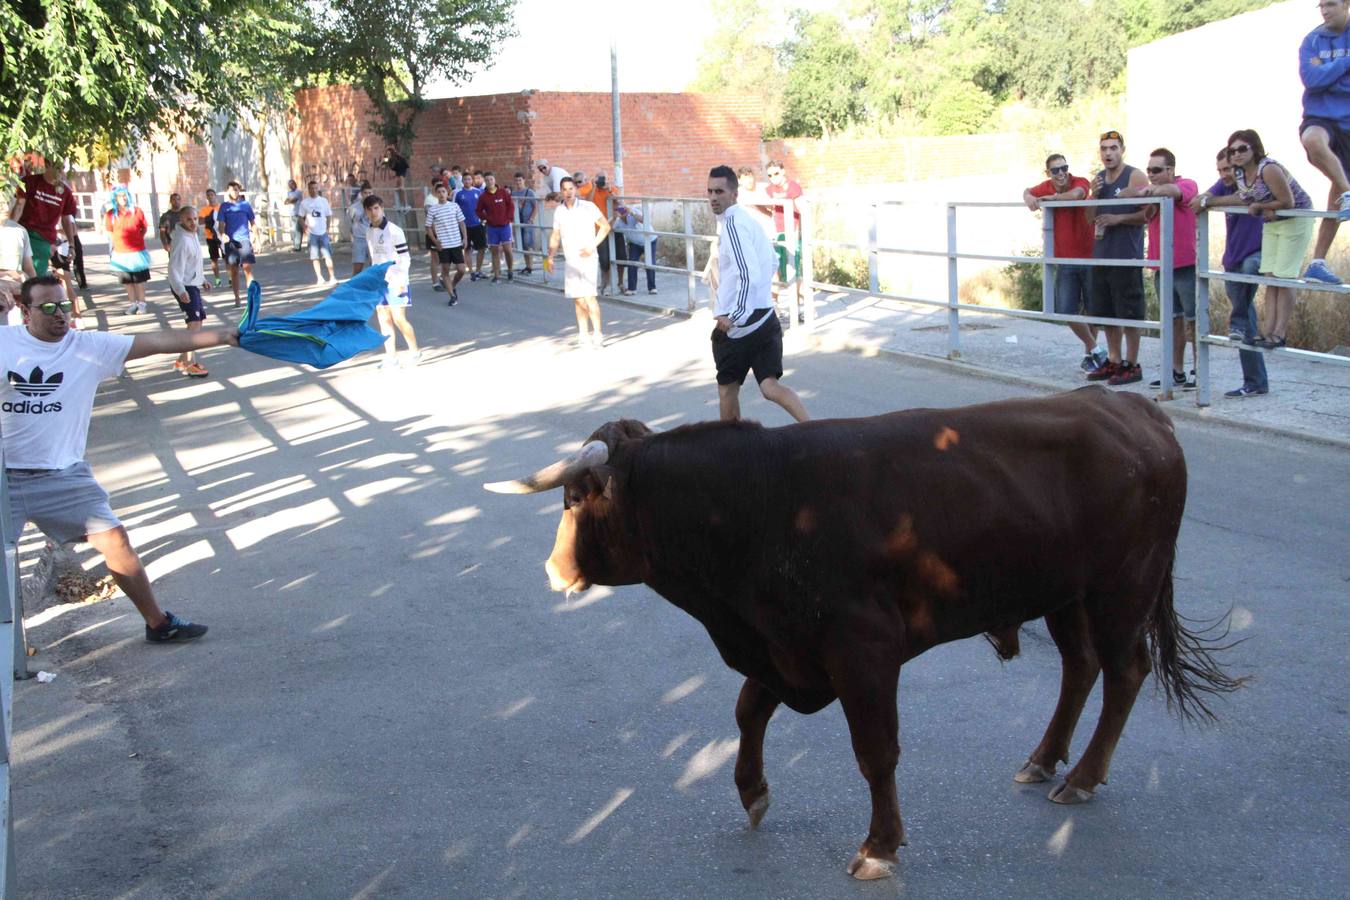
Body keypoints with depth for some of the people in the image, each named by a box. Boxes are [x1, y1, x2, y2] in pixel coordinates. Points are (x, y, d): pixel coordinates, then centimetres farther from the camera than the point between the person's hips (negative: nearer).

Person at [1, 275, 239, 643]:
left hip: (64, 475, 1)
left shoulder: (89, 346, -1)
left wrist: (223, 335, -11)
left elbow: (157, 342, -6)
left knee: (114, 540, 0)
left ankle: (158, 623, 15)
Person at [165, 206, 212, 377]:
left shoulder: (192, 236, 9)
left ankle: (183, 359, 27)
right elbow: (174, 268, -27)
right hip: (185, 287, -10)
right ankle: (189, 365, -14)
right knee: (194, 322, -16)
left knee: (198, 321, 17)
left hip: (193, 285, 10)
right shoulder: (182, 241, -21)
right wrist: (180, 290, -38)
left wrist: (203, 279, 27)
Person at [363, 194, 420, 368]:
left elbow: (405, 258, -12)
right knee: (384, 320, 6)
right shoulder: (369, 232, 9)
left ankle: (414, 352, 8)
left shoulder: (394, 231, -12)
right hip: (378, 282, 7)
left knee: (399, 319, -8)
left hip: (395, 282, -7)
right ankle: (391, 357, 11)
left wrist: (401, 282, -17)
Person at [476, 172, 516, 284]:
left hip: (505, 225, -1)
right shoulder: (483, 196, 0)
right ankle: (496, 275, 8)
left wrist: (509, 218, -5)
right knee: (494, 251, 4)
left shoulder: (503, 192, -1)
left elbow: (511, 205, 3)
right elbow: (479, 211, 6)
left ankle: (510, 271, 12)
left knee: (507, 249, -8)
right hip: (492, 227, 1)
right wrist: (487, 218, -7)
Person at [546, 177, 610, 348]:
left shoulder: (588, 207, -6)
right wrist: (550, 257, 5)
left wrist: (592, 246, -10)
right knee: (578, 299, 7)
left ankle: (598, 334, -9)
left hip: (587, 258, -5)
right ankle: (583, 336, 14)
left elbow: (605, 226, -2)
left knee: (589, 296, -15)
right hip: (570, 261, 5)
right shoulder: (559, 211, 7)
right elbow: (555, 236, 15)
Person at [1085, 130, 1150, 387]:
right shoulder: (1098, 179, 14)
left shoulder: (1135, 177, -6)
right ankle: (1113, 361, 22)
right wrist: (1094, 195, -1)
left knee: (1129, 313, -3)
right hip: (1102, 254, 7)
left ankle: (1132, 365, 3)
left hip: (1127, 256, -7)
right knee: (1106, 312, 12)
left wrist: (1119, 218, -18)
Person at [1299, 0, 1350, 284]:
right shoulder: (1312, 41, 2)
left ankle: (1319, 261, 10)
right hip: (1320, 117, -1)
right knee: (1313, 140, -39)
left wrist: (1326, 73, -13)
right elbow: (1311, 79, -12)